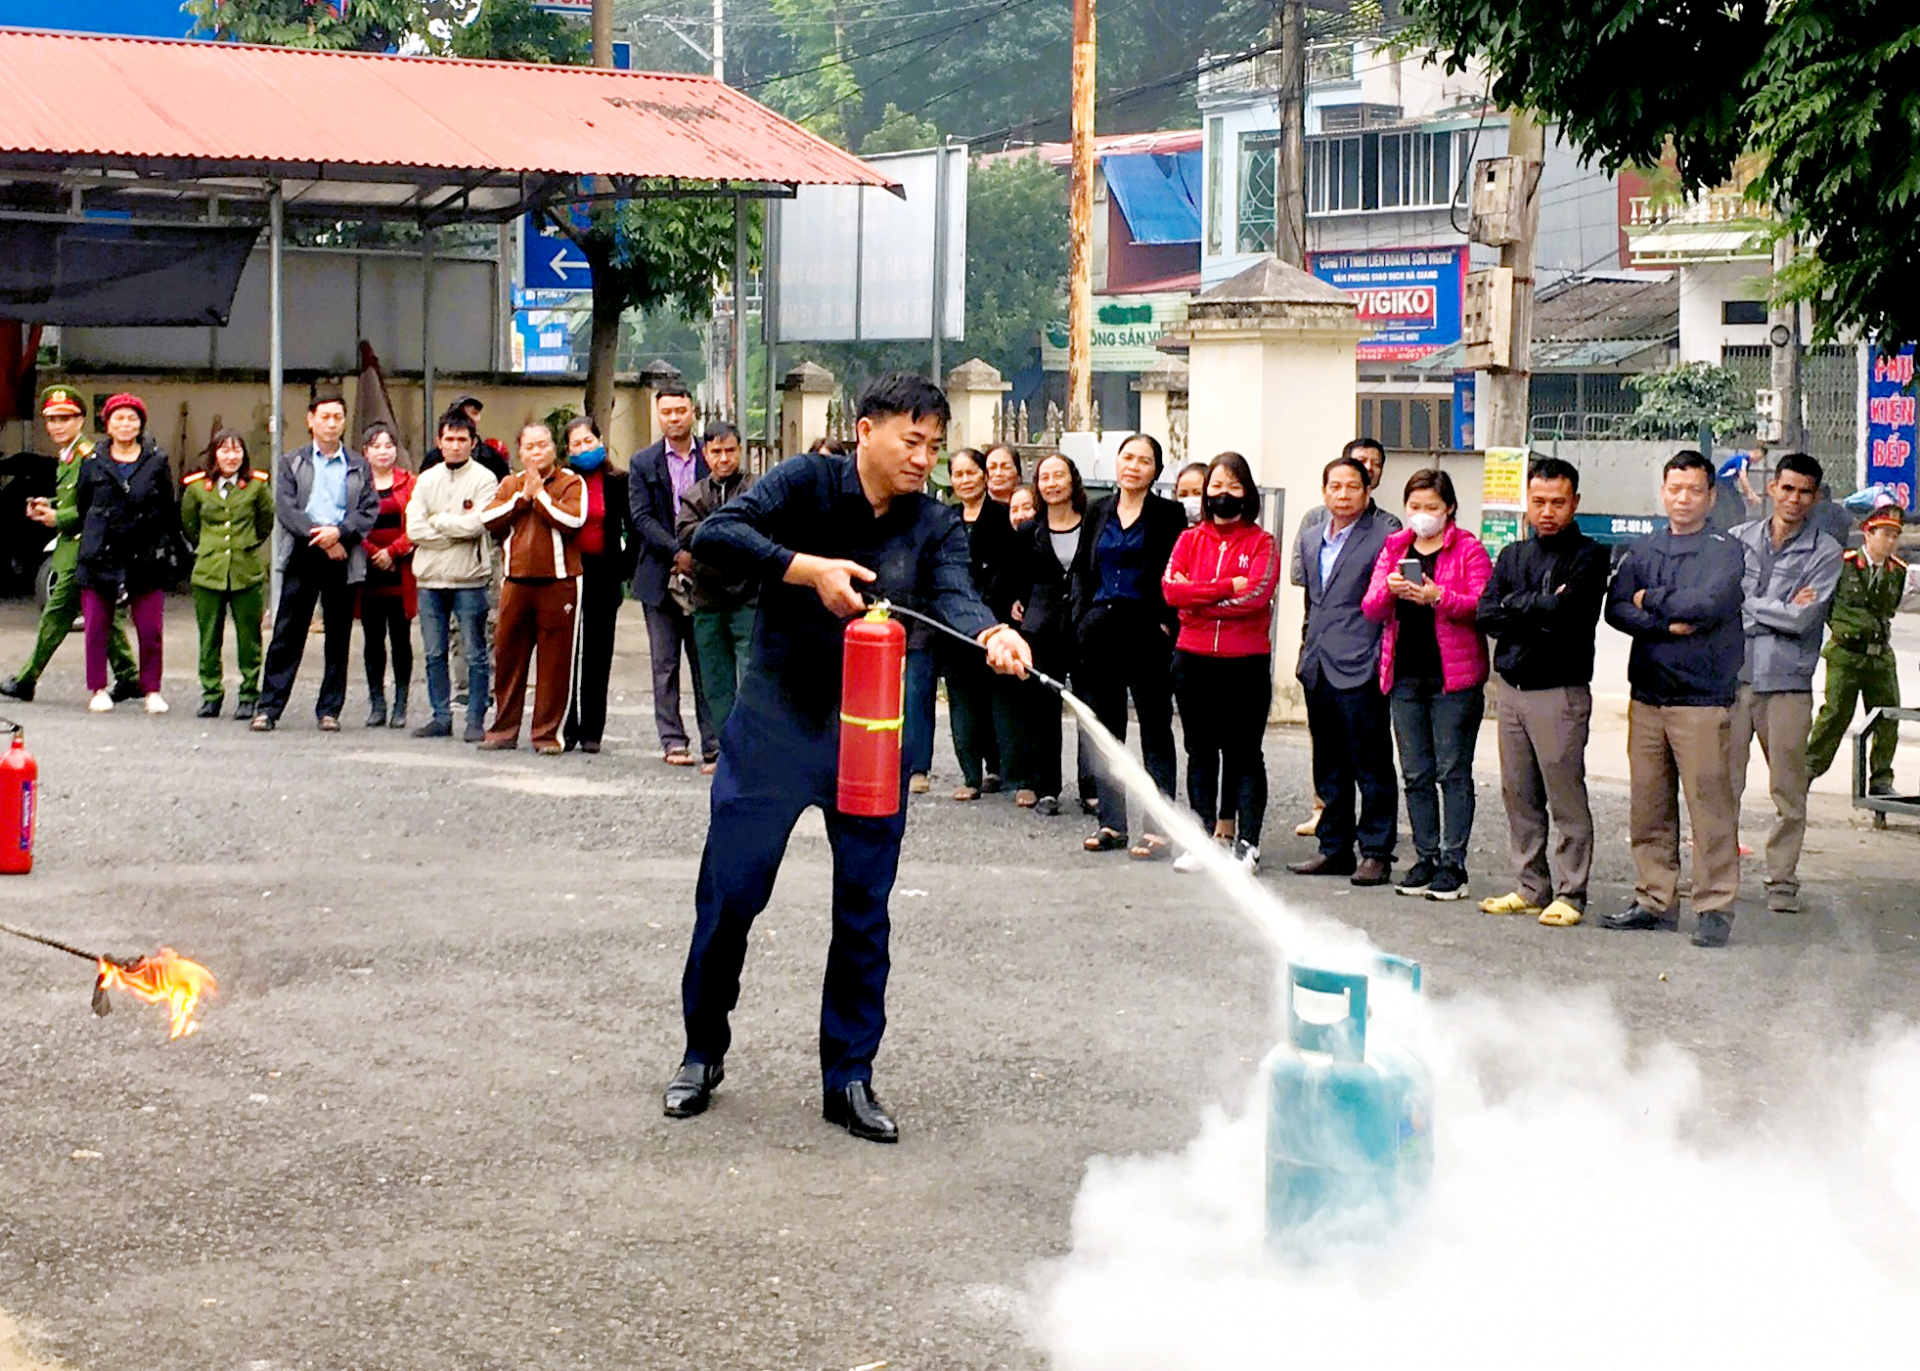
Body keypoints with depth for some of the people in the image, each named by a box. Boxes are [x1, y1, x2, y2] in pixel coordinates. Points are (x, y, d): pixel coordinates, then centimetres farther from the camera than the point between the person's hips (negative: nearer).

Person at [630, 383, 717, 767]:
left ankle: (714, 741, 4)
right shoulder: (643, 463, 6)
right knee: (665, 664, 3)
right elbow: (642, 518, -3)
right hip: (661, 576, 0)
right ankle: (672, 741, 7)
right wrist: (677, 552, -14)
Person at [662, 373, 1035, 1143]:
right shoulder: (808, 484, -8)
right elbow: (715, 535, -20)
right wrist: (807, 567, -31)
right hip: (777, 719, -3)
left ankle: (849, 1078, 16)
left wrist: (993, 634, -40)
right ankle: (703, 1052, 22)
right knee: (730, 891, 2)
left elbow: (954, 594, -18)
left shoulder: (935, 525, 0)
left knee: (865, 909, 5)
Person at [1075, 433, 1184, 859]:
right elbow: (1082, 570, 16)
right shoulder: (1099, 512, 12)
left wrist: (1167, 624, -12)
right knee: (1104, 728, 8)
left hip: (1146, 630, -5)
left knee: (1155, 728, -1)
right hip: (1100, 628, 5)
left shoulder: (1168, 515, -1)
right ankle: (1111, 821, 15)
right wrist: (1081, 617, 5)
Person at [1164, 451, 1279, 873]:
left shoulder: (1262, 543, 2)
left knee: (1244, 754, -1)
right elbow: (1172, 588, -5)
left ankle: (1247, 842, 1)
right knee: (1201, 753, 9)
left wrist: (1199, 597, -10)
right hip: (1194, 660, 3)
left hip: (1246, 663, -3)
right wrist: (1227, 587, -12)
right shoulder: (1190, 539, 11)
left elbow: (1257, 595, -14)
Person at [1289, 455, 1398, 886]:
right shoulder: (1315, 538, 16)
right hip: (1319, 670, 7)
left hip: (1359, 670, -7)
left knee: (1371, 766, -2)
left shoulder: (1384, 536, -6)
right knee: (1329, 766, 12)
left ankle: (1376, 852, 4)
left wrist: (1382, 661, -11)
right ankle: (1335, 847, 20)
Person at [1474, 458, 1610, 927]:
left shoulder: (1588, 556, -2)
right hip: (1510, 689, 6)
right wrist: (1540, 611, -9)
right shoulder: (1512, 555, 16)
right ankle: (1532, 889, 18)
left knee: (1566, 796, -5)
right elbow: (1486, 615, 4)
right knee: (1519, 795, 9)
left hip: (1560, 691, -6)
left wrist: (1516, 605, -4)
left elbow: (1567, 611, -17)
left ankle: (1570, 894, 0)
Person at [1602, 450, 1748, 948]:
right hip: (1647, 696, 5)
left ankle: (1715, 907, -2)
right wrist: (1668, 624, -12)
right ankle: (1654, 901, 17)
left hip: (1704, 698, -5)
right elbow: (1617, 608, 3)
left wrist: (1652, 601, -4)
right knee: (1648, 807, 8)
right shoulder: (1643, 550, 14)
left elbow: (1710, 603, -16)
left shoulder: (1725, 551, 1)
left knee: (1710, 804, -7)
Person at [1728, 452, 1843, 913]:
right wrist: (1781, 610, -8)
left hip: (1788, 683, -2)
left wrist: (1748, 606, -4)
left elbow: (1803, 619, -9)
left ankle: (1782, 879, 9)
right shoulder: (1739, 539, 10)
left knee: (1789, 790, 1)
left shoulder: (1825, 552, 2)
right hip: (1733, 674, 2)